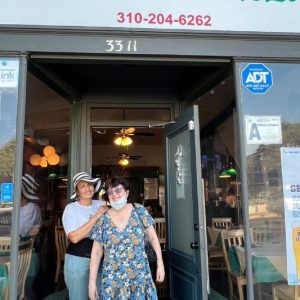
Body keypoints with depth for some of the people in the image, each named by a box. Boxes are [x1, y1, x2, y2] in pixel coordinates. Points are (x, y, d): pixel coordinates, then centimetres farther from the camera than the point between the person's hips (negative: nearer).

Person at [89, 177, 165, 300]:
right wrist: (92, 282, -2)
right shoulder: (103, 219, -3)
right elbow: (96, 252, 1)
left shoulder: (139, 211, -4)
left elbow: (153, 237, 2)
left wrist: (160, 263, -2)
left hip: (140, 276, 0)